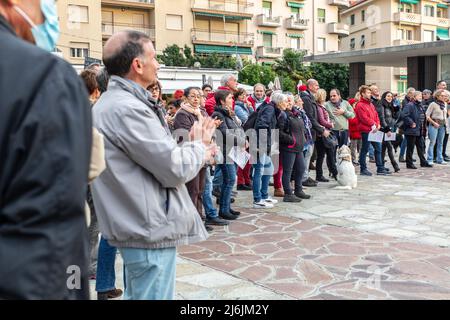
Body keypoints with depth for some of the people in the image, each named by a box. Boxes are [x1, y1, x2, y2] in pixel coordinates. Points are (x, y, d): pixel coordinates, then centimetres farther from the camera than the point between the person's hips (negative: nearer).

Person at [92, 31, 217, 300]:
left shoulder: (110, 103, 12)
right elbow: (176, 170, -20)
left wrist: (196, 151, 7)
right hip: (151, 232, -11)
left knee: (138, 294, 22)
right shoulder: (128, 109, -21)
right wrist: (199, 145, -1)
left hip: (134, 226, 11)